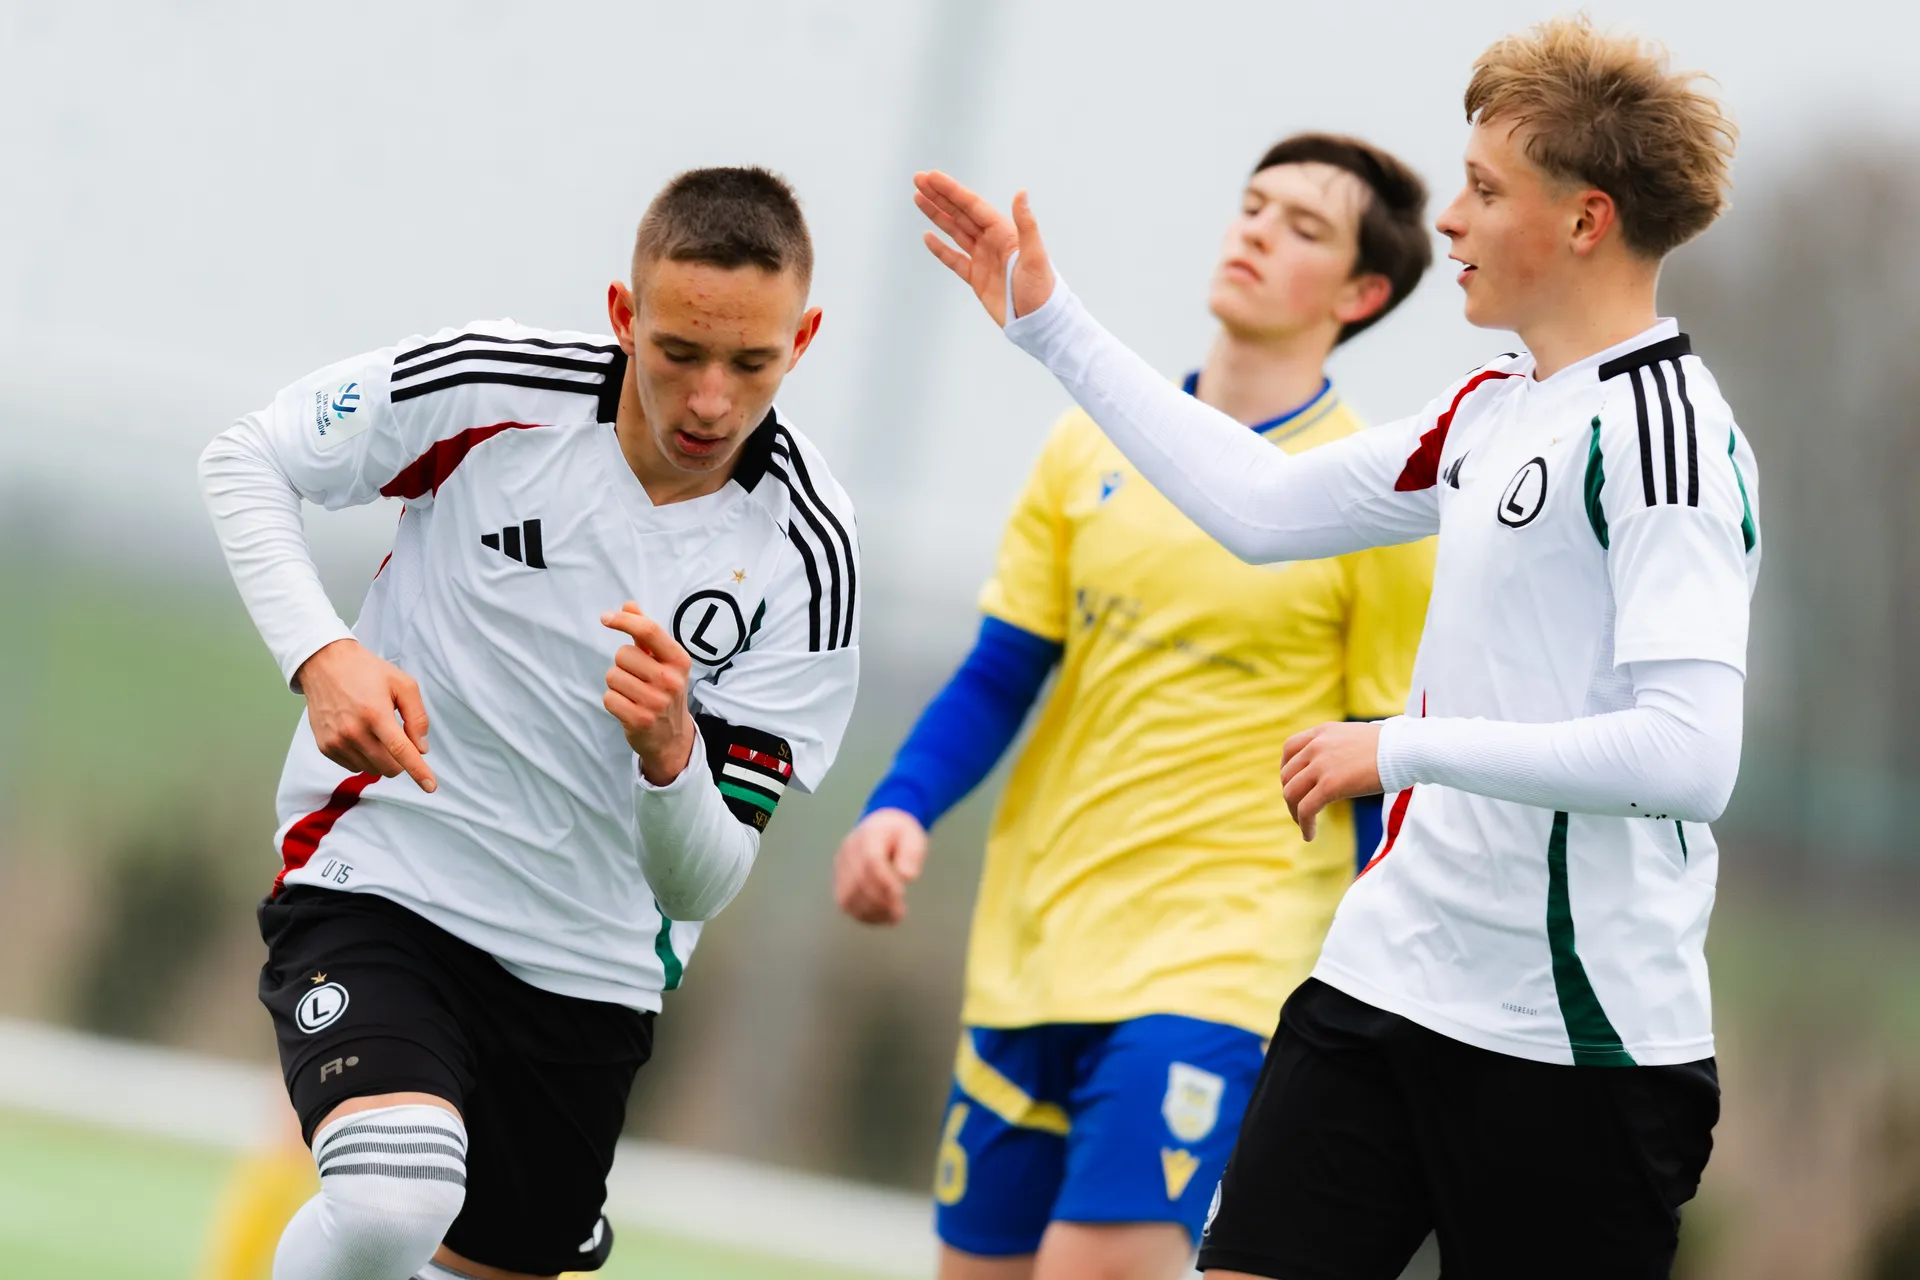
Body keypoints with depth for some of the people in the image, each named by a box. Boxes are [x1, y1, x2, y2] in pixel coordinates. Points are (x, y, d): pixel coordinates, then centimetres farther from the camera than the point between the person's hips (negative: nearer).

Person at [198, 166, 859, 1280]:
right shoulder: (488, 387, -16)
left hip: (588, 973, 3)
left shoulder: (808, 552, -13)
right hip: (379, 881, -3)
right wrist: (323, 656, -17)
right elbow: (245, 461, 0)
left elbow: (702, 884, -13)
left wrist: (668, 752, -36)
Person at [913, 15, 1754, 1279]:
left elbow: (1690, 755, -24)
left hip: (1576, 1035, -8)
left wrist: (1405, 748, -20)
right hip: (1388, 975, 8)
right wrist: (1051, 323, 31)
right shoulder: (1492, 413, 13)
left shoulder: (1659, 428, -14)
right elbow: (1262, 504, 27)